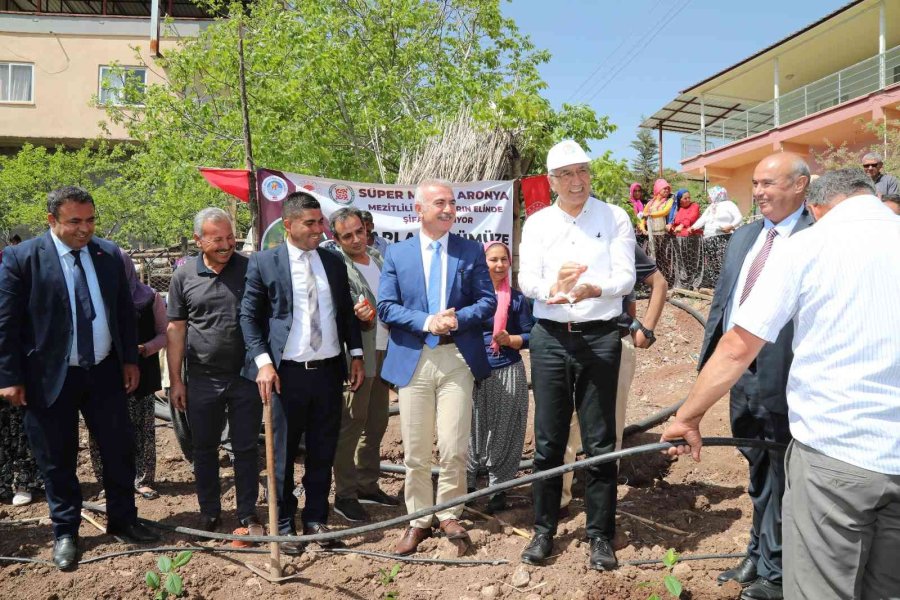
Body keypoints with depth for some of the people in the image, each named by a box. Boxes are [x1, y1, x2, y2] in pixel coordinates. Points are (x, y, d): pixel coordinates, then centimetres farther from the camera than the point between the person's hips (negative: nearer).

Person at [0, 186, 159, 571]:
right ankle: (65, 533, 29)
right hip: (51, 377, -3)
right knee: (57, 460, 10)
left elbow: (124, 311, 9)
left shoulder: (109, 253, 2)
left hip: (105, 372, 3)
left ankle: (123, 521, 29)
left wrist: (130, 359, 7)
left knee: (120, 450, 11)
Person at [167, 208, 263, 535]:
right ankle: (209, 511, 30)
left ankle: (248, 512, 21)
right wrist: (175, 380, 2)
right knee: (204, 448, 13)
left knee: (246, 448, 7)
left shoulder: (250, 269, -3)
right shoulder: (184, 276, 0)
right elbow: (176, 329, 4)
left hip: (246, 376, -1)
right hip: (202, 379, 1)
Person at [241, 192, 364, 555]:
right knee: (283, 454, 9)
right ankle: (284, 526, 25)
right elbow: (249, 316, -4)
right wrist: (263, 362, -14)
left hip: (330, 371, 4)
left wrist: (356, 355, 8)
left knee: (323, 452, 13)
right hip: (287, 373, -3)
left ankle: (316, 519, 29)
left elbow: (346, 312, 14)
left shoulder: (334, 262, 9)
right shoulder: (263, 263, -4)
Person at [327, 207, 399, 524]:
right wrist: (358, 317, -34)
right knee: (351, 425, -1)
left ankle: (367, 485, 27)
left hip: (383, 353, 8)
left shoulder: (378, 257, 10)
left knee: (377, 423, 14)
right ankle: (344, 495, 9)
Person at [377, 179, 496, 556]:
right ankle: (419, 519, 24)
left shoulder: (471, 251, 6)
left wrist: (458, 319, -15)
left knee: (453, 447, 0)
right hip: (413, 358, 1)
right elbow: (386, 307, 0)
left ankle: (449, 514, 23)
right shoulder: (396, 253, 6)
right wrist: (426, 322, -14)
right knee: (415, 451, 8)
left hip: (458, 358, 0)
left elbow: (487, 301, 3)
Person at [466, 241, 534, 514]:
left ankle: (499, 488, 18)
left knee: (503, 432, 4)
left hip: (507, 372, 0)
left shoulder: (516, 298, 3)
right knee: (473, 429, 5)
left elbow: (530, 336, 4)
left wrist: (509, 340, -14)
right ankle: (467, 483, 21)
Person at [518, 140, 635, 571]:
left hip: (600, 338, -1)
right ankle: (544, 530, 23)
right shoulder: (537, 224, 7)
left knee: (600, 442, 4)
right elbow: (527, 280, -4)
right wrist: (553, 287, -28)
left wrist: (592, 289, -28)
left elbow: (626, 277, -7)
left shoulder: (615, 218, 2)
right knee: (547, 441, 8)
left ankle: (601, 534, 19)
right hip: (550, 338, 2)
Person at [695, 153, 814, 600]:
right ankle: (758, 555, 40)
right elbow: (721, 301, 14)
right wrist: (708, 359, 12)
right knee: (759, 471, 22)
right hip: (741, 375, 7)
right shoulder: (743, 237, 11)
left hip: (783, 379, -7)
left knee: (780, 477, 8)